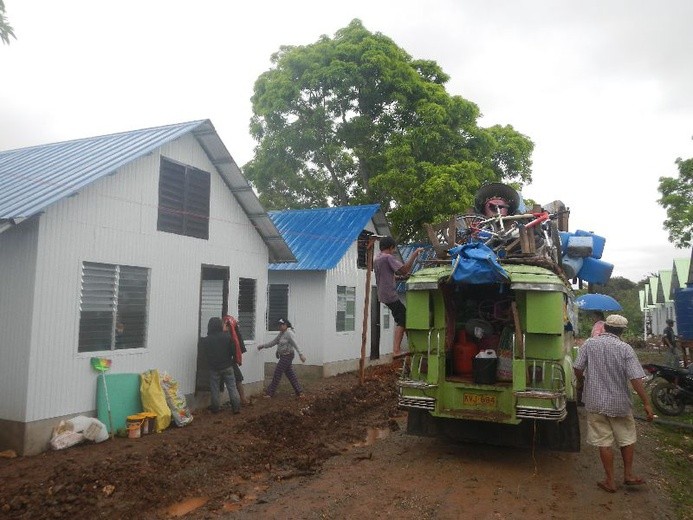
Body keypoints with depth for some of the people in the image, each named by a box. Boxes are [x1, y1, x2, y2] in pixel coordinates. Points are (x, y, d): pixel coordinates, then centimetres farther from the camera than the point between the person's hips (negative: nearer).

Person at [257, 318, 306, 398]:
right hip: (283, 356, 9)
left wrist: (300, 354, -27)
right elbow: (273, 342, 17)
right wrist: (263, 346, 14)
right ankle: (299, 392, 15)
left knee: (277, 374, -2)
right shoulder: (281, 334, 12)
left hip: (287, 356, -9)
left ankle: (270, 393, 7)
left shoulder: (289, 333, -15)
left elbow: (295, 344, -22)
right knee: (290, 374, 10)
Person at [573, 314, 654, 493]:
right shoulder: (625, 349, -10)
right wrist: (646, 403, -8)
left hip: (595, 402, 1)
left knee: (604, 442, 8)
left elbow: (577, 368, -4)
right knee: (627, 438, 21)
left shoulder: (589, 344, -5)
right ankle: (628, 474, 27)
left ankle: (610, 481, 15)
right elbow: (636, 378, -14)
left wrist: (581, 382, 16)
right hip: (620, 403, 0)